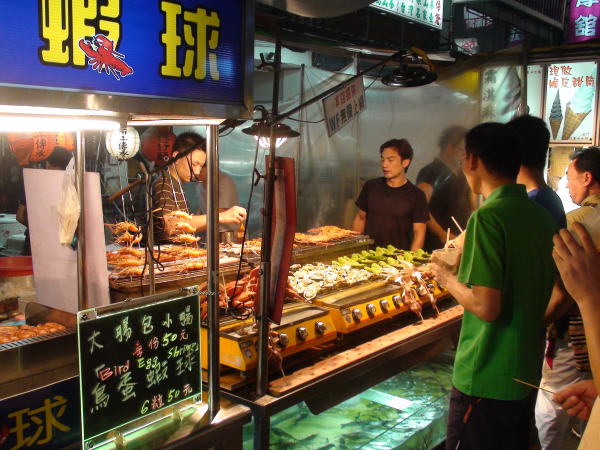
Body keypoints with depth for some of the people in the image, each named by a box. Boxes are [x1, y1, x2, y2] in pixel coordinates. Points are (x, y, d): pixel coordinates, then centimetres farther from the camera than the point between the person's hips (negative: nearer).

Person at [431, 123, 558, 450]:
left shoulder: (488, 217, -21)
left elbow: (487, 307, -25)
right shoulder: (543, 217, 3)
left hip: (486, 378, -8)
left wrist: (447, 278, -8)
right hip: (527, 372, 8)